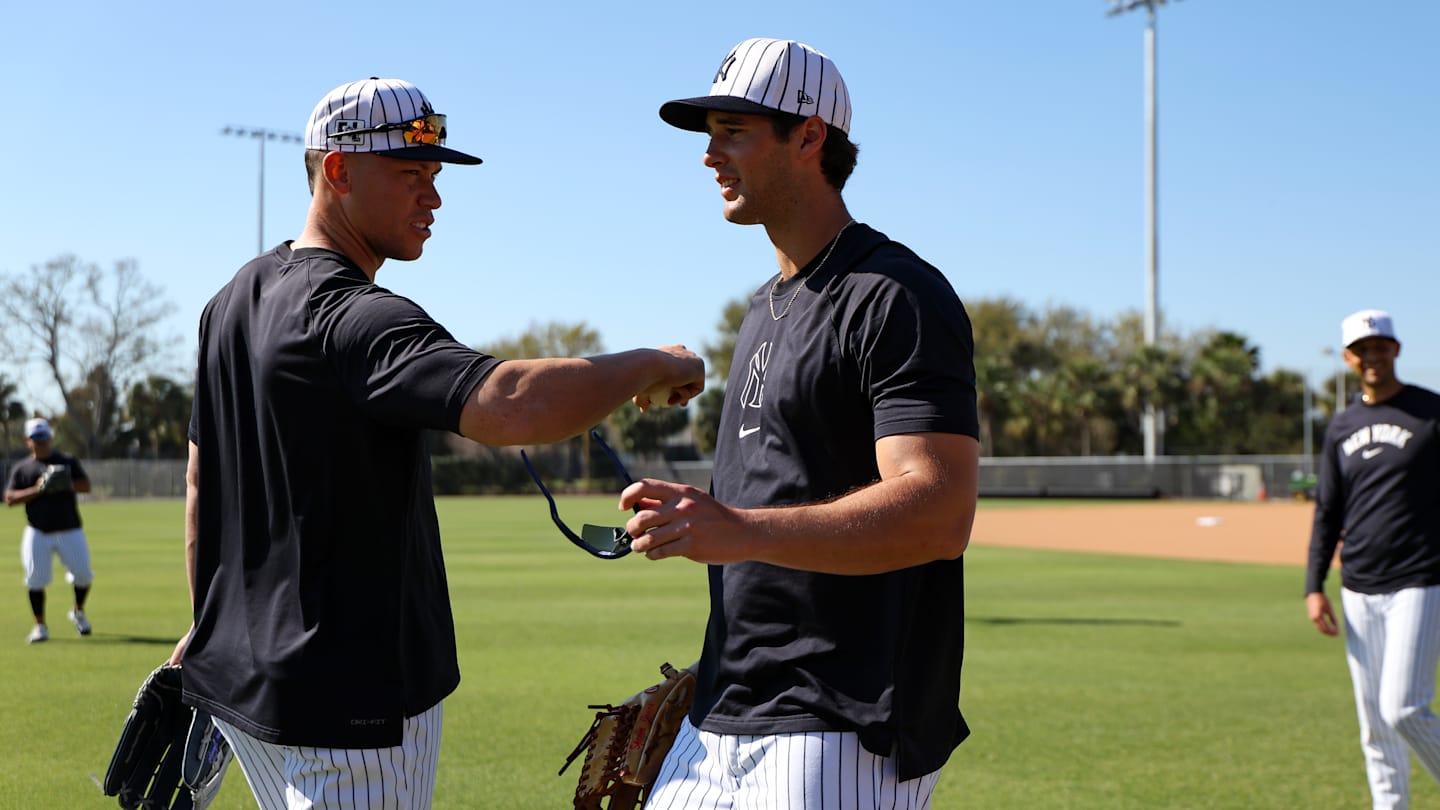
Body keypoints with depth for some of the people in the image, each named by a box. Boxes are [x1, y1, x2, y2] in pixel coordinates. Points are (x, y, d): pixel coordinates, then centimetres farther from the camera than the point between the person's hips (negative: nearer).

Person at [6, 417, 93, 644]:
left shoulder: (67, 462, 8)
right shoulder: (21, 469, 8)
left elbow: (86, 485, -3)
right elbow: (9, 499, -2)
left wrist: (67, 485, -22)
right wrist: (36, 490, -14)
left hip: (70, 530, 0)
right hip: (37, 532, 0)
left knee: (83, 574, -1)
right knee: (35, 579, -7)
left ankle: (78, 612, 27)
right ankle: (40, 626, 8)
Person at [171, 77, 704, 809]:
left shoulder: (234, 301, 10)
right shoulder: (356, 318, -21)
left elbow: (201, 481, 18)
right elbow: (512, 407, -38)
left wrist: (206, 626, 27)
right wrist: (648, 365, -21)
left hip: (244, 676, 10)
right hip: (352, 695, -10)